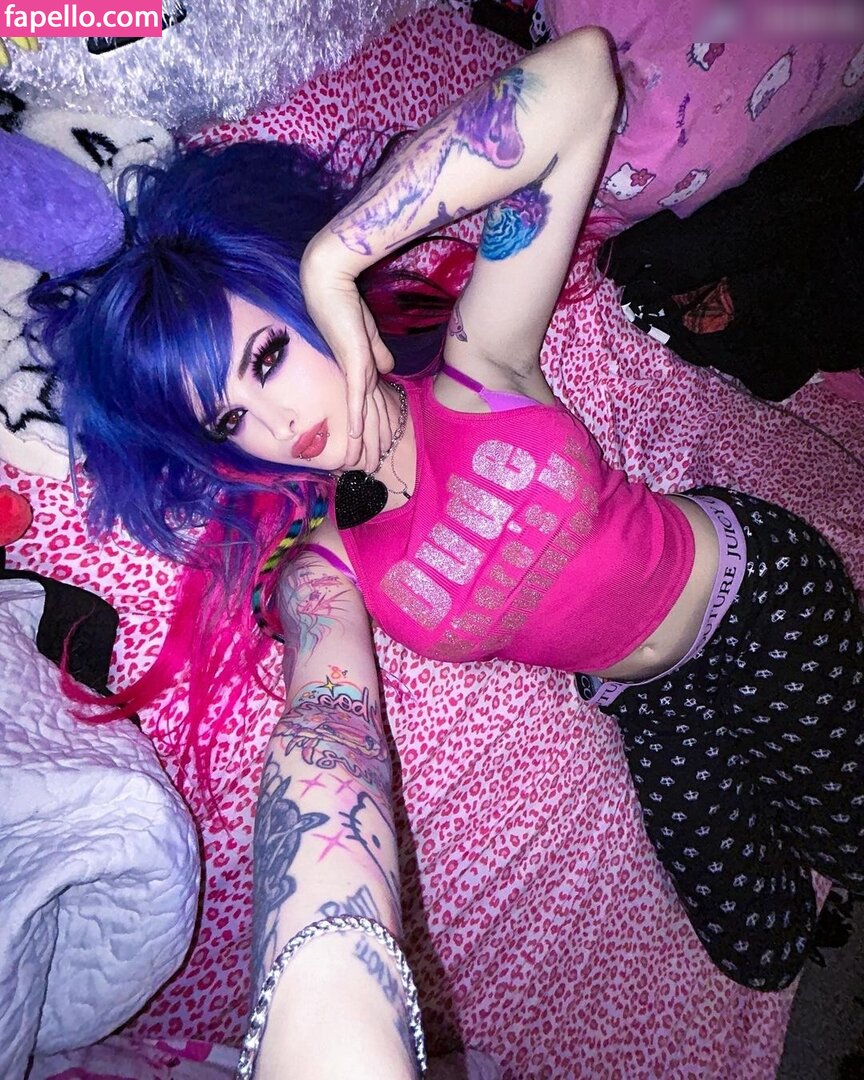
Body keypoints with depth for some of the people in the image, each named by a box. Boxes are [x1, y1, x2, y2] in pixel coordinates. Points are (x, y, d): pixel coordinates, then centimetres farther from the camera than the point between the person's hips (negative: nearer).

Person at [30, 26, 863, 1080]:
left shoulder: (474, 365, -23)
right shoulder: (316, 559, -19)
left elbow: (581, 70, -29)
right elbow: (327, 721, -40)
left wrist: (331, 258, -36)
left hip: (762, 590, -1)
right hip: (647, 704, 2)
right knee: (757, 948, 16)